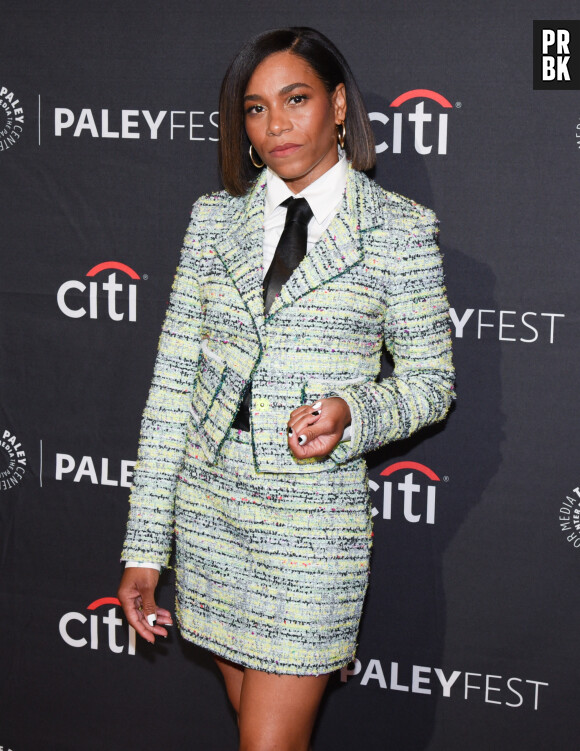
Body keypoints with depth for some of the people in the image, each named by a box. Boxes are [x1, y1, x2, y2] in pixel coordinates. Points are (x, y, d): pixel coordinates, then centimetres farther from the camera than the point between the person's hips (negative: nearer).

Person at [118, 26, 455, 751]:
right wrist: (145, 544, 0)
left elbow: (431, 379, 3)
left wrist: (353, 413, -20)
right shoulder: (215, 218, 5)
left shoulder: (399, 229, -4)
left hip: (314, 520, -4)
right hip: (212, 505, 4)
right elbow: (172, 380, 4)